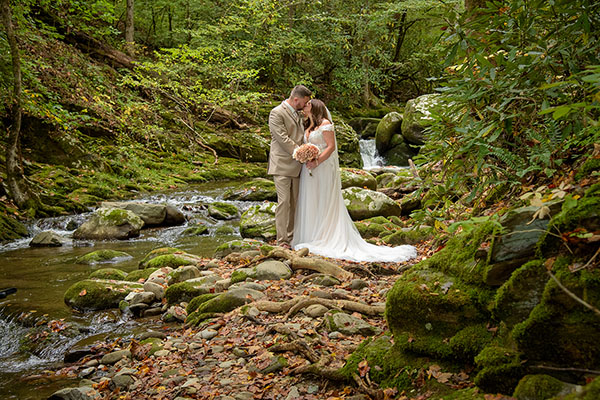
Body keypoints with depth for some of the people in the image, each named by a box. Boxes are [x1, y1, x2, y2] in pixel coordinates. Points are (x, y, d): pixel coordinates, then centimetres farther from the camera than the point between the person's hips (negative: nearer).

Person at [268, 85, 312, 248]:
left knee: (294, 203, 10)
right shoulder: (277, 113, -10)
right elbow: (283, 139, -17)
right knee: (283, 202, -9)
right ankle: (282, 241, -6)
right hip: (282, 165, -8)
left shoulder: (298, 113, 15)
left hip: (296, 166, 8)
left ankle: (291, 237, 18)